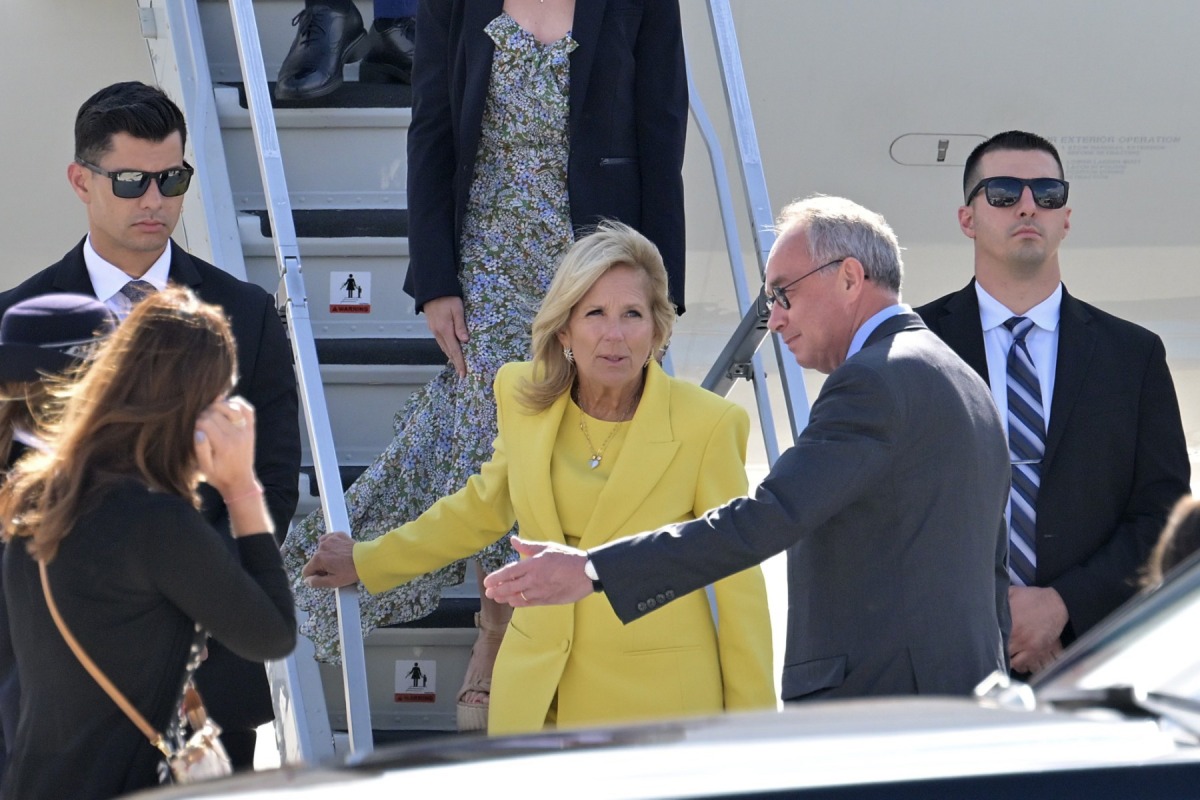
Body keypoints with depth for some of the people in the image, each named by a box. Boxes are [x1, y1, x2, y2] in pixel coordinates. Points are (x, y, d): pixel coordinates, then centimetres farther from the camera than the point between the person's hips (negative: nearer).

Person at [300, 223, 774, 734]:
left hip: (658, 696, -3)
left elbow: (737, 581, -4)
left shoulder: (708, 425, -10)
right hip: (538, 696, 3)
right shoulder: (522, 395, 1)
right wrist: (366, 561, 29)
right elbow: (485, 505, 20)